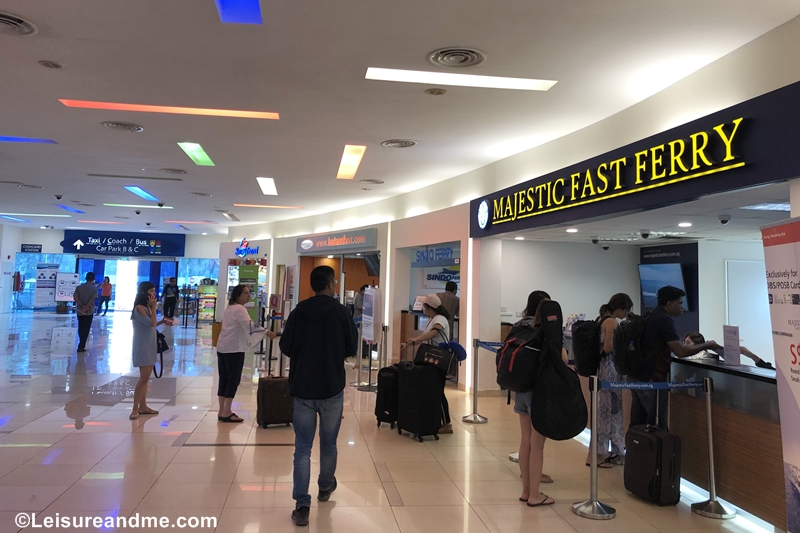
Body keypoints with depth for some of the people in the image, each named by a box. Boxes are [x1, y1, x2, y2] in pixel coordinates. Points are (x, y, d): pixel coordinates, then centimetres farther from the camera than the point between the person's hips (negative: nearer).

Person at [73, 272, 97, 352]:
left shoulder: (79, 287, 4)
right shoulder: (94, 288, -5)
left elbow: (75, 298, -7)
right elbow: (92, 300, -17)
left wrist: (82, 306, -11)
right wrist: (86, 309, -17)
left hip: (79, 311, 3)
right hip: (89, 312, -3)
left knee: (81, 328, 17)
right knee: (86, 329, 2)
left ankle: (82, 344, 28)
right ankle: (81, 347, 0)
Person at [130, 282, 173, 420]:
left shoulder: (147, 307, 12)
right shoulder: (139, 308, -16)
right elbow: (151, 323, -21)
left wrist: (162, 321, 3)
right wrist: (154, 307, -19)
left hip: (149, 345, 9)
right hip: (143, 346, -9)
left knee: (145, 377, 12)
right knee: (144, 377, -9)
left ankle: (143, 406, 19)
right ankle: (135, 409, -3)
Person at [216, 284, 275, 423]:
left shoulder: (230, 308, 18)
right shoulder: (239, 309, -13)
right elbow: (250, 326, -28)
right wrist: (267, 332, -33)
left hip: (222, 347, 10)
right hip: (234, 348, -10)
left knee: (224, 379, 11)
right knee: (233, 379, -4)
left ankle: (222, 411, 16)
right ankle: (226, 413, -3)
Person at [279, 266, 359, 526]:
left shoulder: (298, 312, -4)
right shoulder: (341, 312, -8)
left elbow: (285, 347, 0)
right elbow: (352, 348, -1)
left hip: (302, 388, 1)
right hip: (332, 388, -1)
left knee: (302, 448, 6)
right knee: (328, 443, 19)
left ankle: (301, 506, 1)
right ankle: (325, 487, 38)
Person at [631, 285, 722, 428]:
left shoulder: (649, 317, 15)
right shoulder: (664, 320, -14)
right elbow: (681, 352, -19)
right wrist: (706, 345, -6)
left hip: (636, 377, 9)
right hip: (652, 380, -9)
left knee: (637, 425, 11)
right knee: (658, 427, -2)